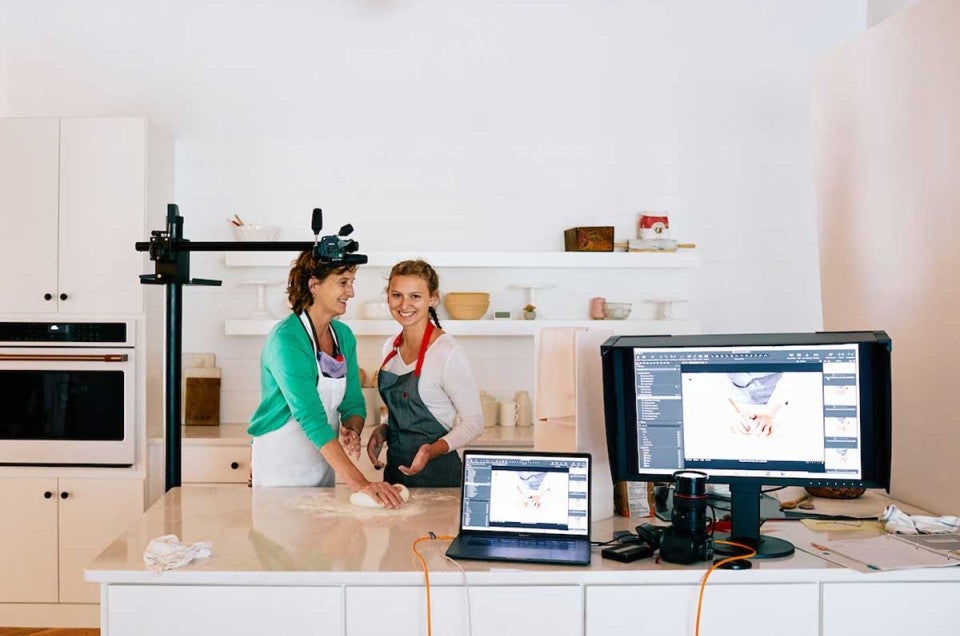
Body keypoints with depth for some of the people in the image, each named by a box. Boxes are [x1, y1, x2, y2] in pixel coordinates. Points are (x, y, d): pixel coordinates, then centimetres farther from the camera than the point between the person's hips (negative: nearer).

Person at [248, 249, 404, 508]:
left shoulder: (344, 335, 2)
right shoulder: (286, 339, -22)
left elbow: (353, 402, 7)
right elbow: (310, 417, -30)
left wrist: (352, 431, -18)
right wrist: (358, 482, -36)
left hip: (322, 461, 7)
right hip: (279, 461, -7)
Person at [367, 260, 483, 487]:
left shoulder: (447, 353, -16)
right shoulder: (391, 347, 5)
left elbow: (474, 422, -12)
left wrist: (434, 449, -26)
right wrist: (382, 430, -1)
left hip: (437, 473, -6)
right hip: (395, 467, 6)